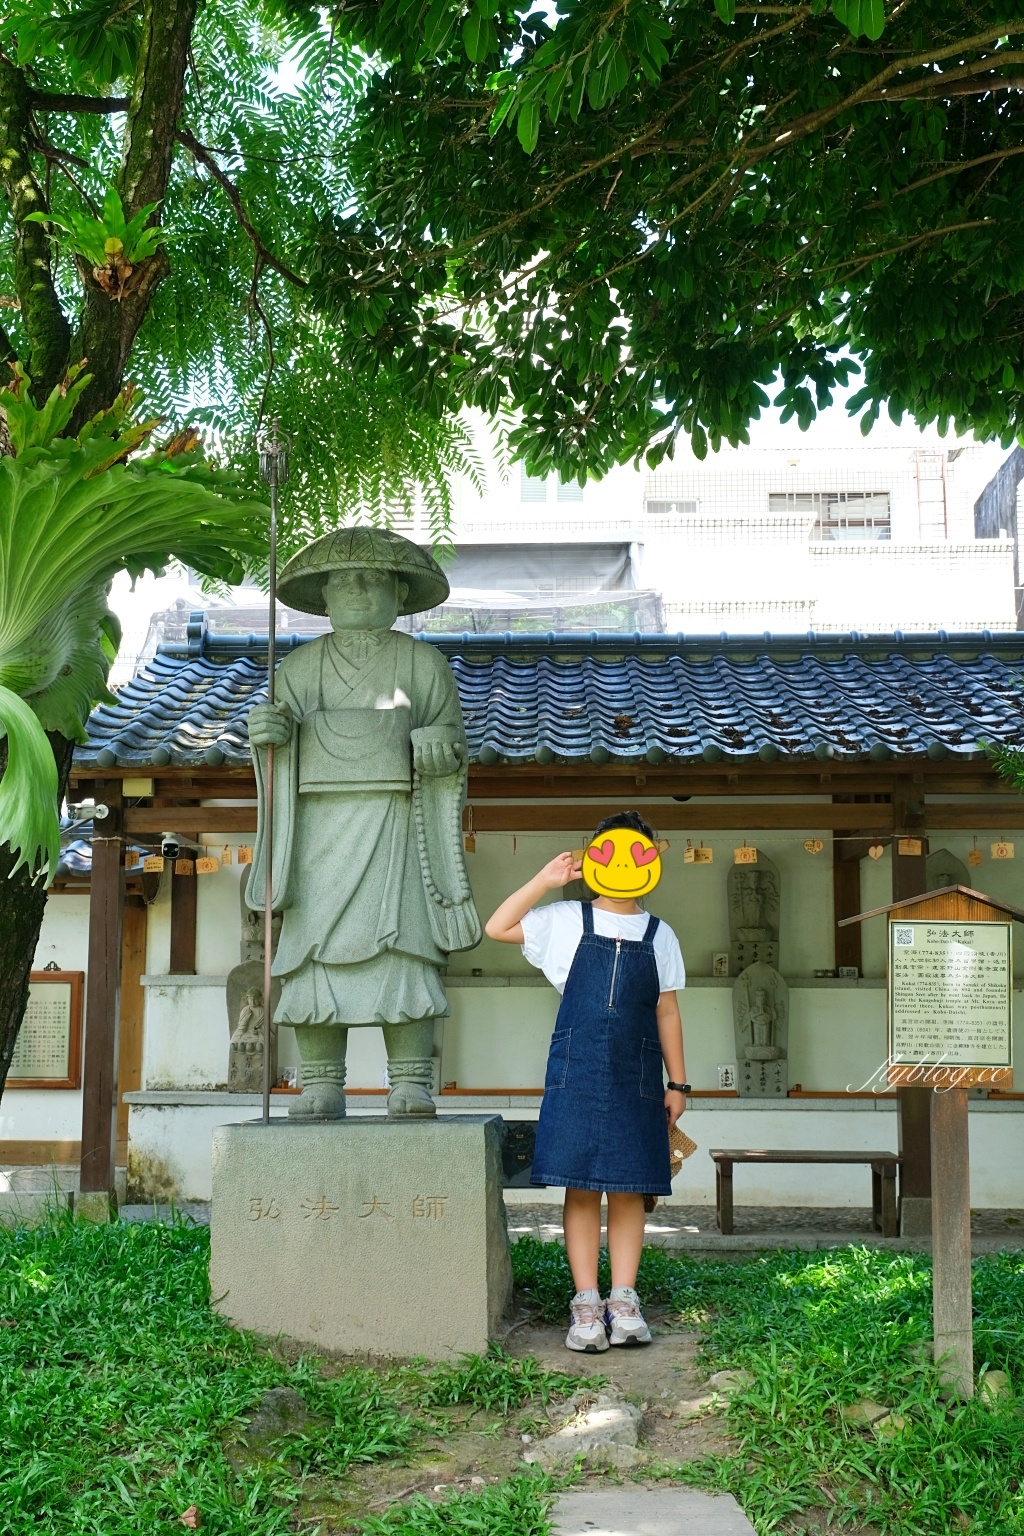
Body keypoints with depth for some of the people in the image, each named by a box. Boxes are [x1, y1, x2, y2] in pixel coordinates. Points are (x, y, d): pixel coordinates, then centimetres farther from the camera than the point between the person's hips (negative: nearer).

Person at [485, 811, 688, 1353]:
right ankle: (586, 1302, 4)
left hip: (637, 1078, 2)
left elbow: (667, 1012, 11)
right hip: (576, 1073, -2)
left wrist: (677, 1083, 8)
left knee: (628, 1189, 3)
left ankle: (624, 1300, 9)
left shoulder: (660, 936, 11)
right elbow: (497, 928, 1)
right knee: (580, 1187, -1)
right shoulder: (566, 921, 5)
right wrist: (545, 879, -3)